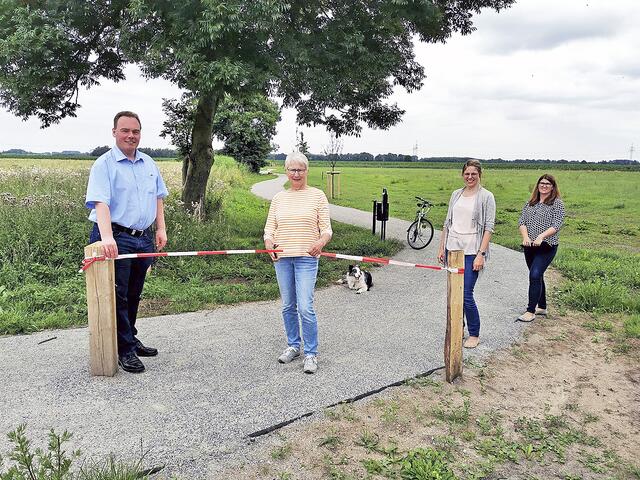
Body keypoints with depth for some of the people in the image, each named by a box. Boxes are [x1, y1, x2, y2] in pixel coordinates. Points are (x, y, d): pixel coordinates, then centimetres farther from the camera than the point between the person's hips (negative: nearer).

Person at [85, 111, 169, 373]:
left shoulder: (148, 163, 14)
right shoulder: (104, 164, -7)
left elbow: (158, 198, 21)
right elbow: (100, 203, -19)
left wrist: (161, 228, 12)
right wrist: (107, 237, -32)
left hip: (144, 238, 6)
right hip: (116, 238, -6)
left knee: (133, 295, 16)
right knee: (117, 296, -1)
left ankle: (130, 339, 30)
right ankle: (124, 350, 7)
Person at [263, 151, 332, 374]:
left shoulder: (317, 195, 2)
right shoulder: (279, 197, 12)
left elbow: (326, 228, -2)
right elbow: (270, 227, 10)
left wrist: (321, 241, -23)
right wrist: (269, 243, -11)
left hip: (306, 258, -4)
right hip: (282, 257, 4)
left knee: (305, 307, -9)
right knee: (288, 306, 12)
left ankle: (311, 354, 4)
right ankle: (293, 345, 29)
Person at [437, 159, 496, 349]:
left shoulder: (486, 196, -4)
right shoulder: (456, 194, 12)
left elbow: (489, 227, -8)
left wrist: (481, 254, -15)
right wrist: (441, 247, 12)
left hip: (471, 251, -5)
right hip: (452, 248, 6)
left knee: (466, 295, -7)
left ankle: (474, 334, 9)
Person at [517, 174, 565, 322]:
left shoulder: (557, 203, -2)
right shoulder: (530, 203, 13)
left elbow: (557, 225, -11)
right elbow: (522, 221, 5)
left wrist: (541, 237, -24)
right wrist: (525, 237, -13)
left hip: (546, 247, -6)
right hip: (529, 247, 6)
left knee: (535, 275, -16)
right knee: (537, 277, 15)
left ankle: (531, 311, -11)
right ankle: (542, 307, 28)